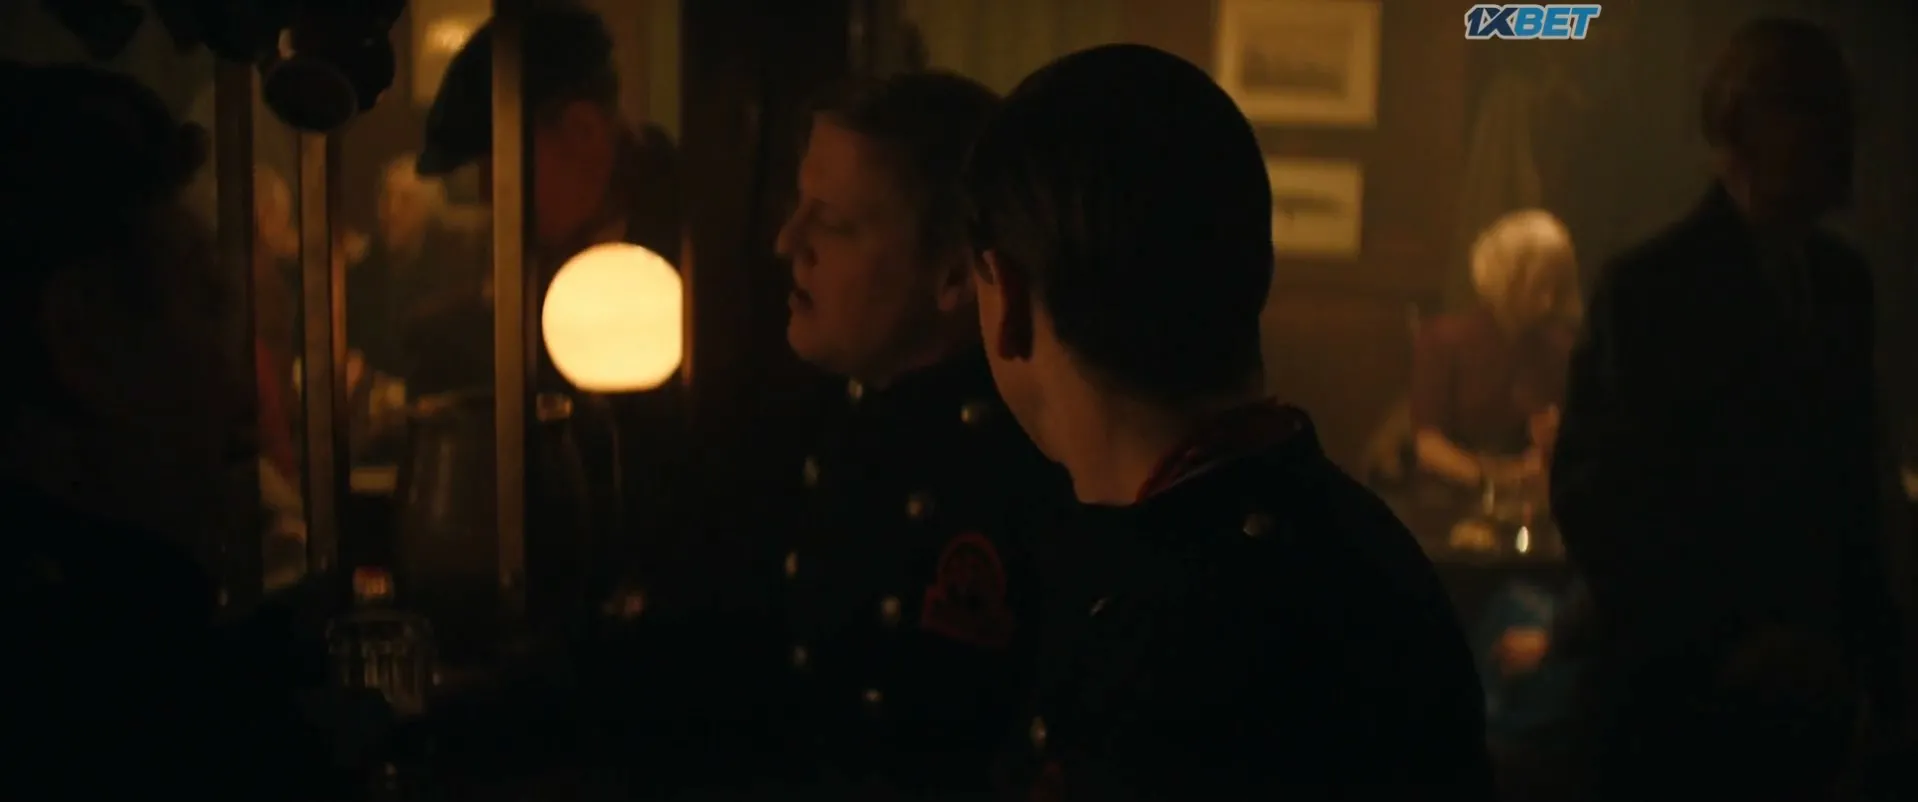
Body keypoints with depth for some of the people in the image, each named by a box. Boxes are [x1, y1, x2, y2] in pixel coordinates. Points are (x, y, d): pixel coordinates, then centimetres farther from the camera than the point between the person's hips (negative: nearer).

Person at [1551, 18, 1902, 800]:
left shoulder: (1841, 281, 8)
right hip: (1680, 684, -5)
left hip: (1805, 678, 5)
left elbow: (1850, 479, 14)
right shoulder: (1650, 286, -9)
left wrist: (1870, 646, 8)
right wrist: (1724, 640, -15)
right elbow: (1592, 497, -11)